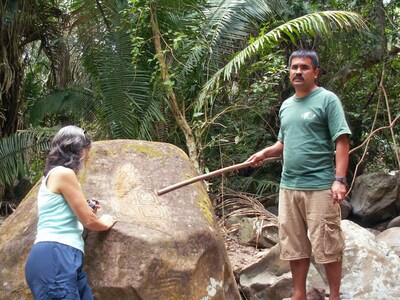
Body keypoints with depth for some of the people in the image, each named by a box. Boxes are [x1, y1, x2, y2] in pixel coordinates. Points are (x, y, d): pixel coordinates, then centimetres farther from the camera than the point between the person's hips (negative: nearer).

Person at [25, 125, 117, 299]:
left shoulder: (53, 175, 24)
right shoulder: (64, 173, -6)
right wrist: (105, 223, 15)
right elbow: (89, 221, -5)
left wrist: (86, 211, 20)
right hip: (54, 258, -10)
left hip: (63, 259, 10)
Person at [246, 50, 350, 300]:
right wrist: (265, 152, 6)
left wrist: (340, 179, -19)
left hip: (320, 187, -6)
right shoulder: (286, 106, 16)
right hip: (288, 186, 7)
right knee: (294, 245, 12)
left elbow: (342, 141, -10)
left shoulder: (327, 99, -5)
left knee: (327, 245, 2)